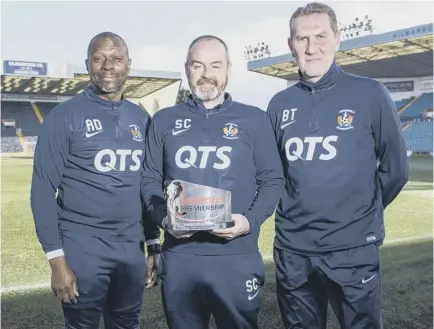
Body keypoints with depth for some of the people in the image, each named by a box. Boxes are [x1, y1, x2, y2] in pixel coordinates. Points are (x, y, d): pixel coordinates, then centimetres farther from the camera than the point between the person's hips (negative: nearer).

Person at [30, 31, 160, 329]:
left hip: (132, 247, 5)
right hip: (82, 247, -4)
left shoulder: (141, 119, 8)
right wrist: (56, 258, -12)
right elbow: (44, 190, -8)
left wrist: (154, 244, 11)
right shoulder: (65, 116, -7)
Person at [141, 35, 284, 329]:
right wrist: (164, 217, -9)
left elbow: (273, 180, 3)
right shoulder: (164, 121, 10)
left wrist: (250, 221, -14)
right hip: (178, 257, 2)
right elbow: (151, 179, 10)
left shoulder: (255, 120, 4)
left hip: (237, 258, -1)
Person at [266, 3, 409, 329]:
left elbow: (395, 167, 0)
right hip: (291, 248, 4)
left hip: (352, 248, -3)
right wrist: (295, 210, 9)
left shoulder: (370, 94, -6)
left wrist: (364, 212, 5)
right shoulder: (281, 104, 4)